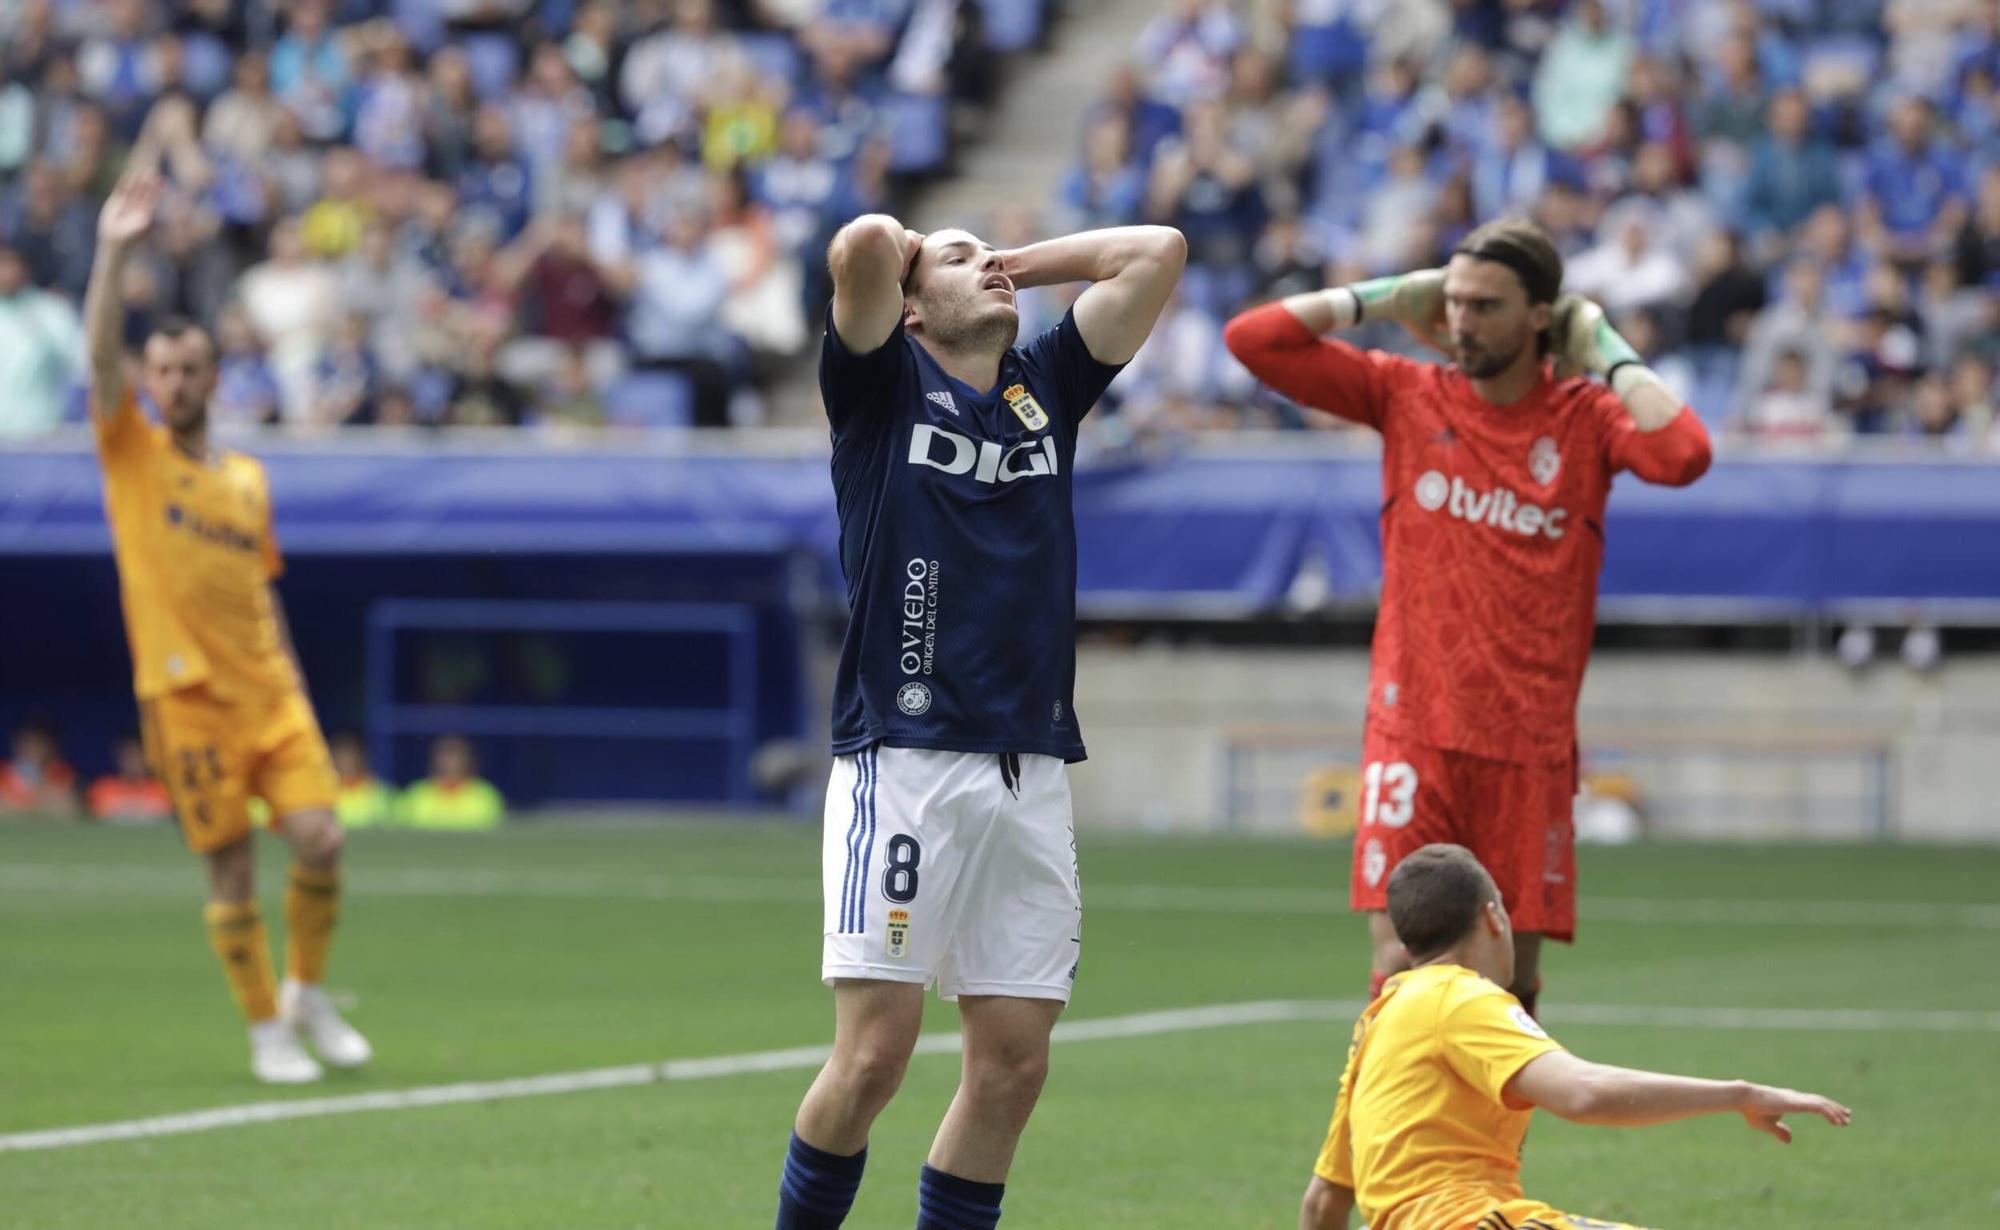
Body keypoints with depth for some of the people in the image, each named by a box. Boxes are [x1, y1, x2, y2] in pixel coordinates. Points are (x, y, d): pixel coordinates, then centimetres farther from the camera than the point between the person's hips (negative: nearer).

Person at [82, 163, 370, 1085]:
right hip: (186, 695, -4)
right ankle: (266, 1030, 11)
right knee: (230, 870, -2)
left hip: (268, 689, 4)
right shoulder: (131, 453, 1)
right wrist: (113, 250, -22)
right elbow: (99, 356, -13)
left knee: (319, 840, -7)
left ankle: (307, 992, 15)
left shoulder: (247, 479, 13)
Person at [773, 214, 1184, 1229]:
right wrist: (894, 250, 10)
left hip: (1031, 774, 5)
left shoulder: (1047, 390, 20)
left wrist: (1022, 265, 20)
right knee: (876, 1050, -11)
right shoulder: (883, 385, 7)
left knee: (1013, 1061, 1)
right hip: (903, 761, -5)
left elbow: (1158, 252, 17)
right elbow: (863, 247, -11)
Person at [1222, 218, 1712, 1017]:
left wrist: (1611, 354, -7)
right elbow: (1253, 339, 3)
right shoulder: (1406, 396, 5)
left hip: (1529, 741, 0)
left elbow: (1682, 456, -19)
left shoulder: (1585, 418, 2)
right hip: (1414, 731, 0)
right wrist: (1382, 299, 2)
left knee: (1515, 973, 2)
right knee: (1401, 957, -11)